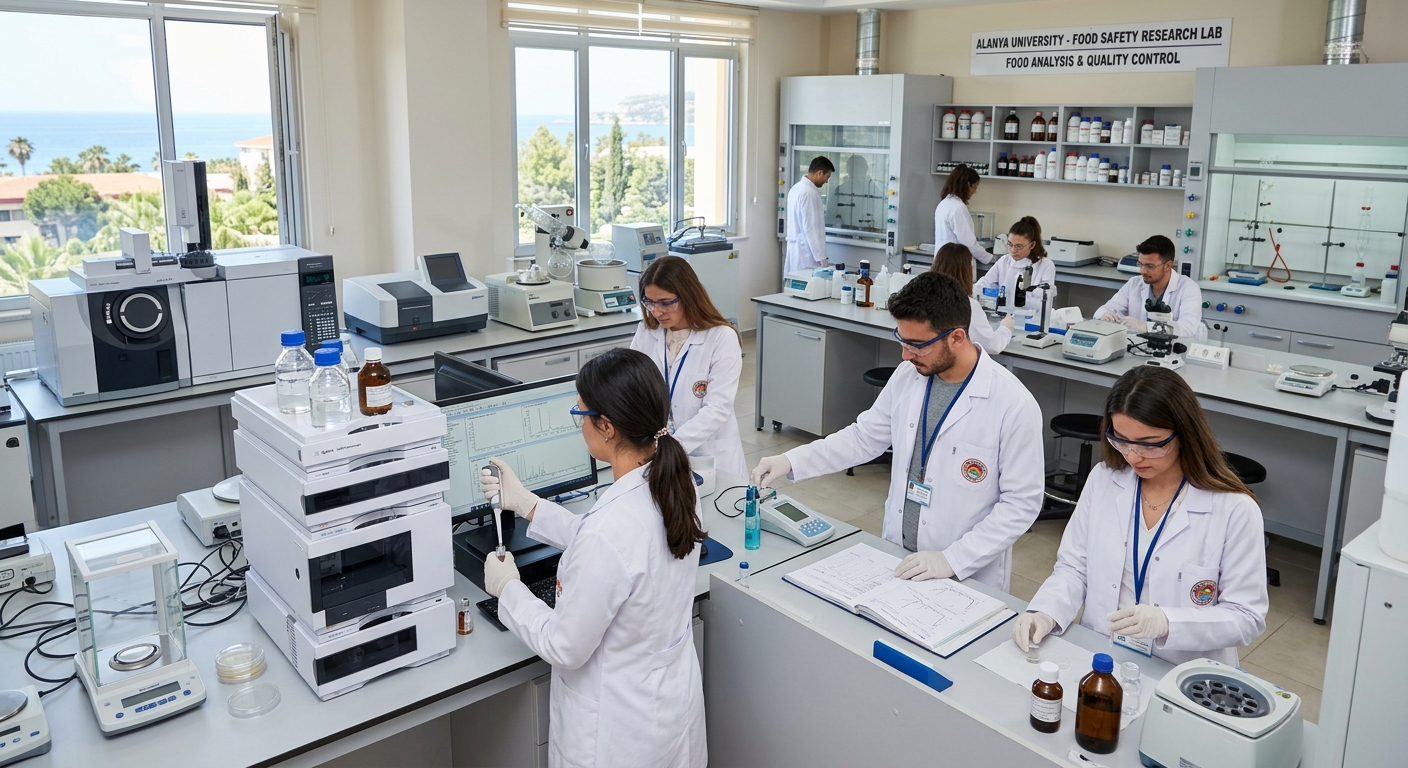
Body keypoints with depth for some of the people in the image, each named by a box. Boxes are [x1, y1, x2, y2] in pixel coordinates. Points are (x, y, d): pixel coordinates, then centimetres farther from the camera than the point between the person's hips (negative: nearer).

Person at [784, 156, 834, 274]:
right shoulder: (809, 193, -17)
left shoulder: (797, 188, 12)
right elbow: (811, 228, -19)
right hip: (806, 252, -10)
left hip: (795, 248, 10)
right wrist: (822, 258, -17)